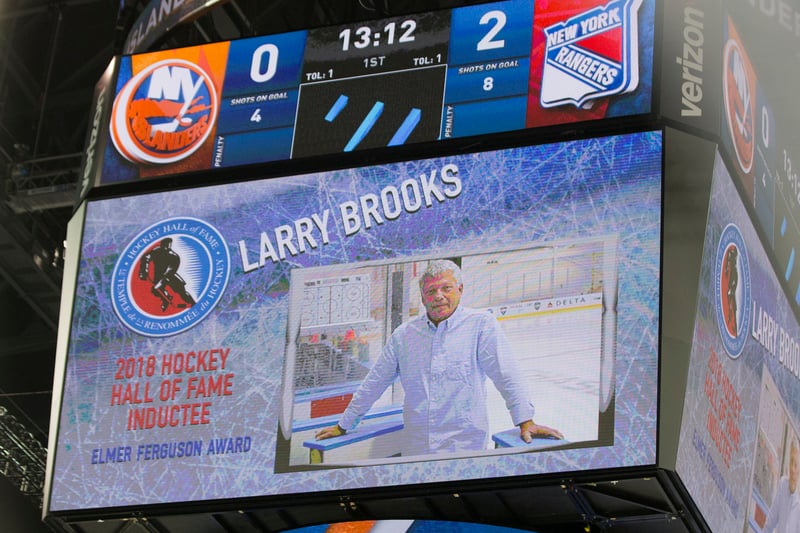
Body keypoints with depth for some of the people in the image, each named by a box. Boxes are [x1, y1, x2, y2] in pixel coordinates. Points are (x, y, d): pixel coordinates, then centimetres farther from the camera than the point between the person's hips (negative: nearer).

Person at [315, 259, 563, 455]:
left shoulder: (481, 325, 1)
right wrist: (343, 425, 22)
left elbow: (506, 375, -6)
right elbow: (374, 383, 19)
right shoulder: (404, 334, 12)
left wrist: (525, 421, -15)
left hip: (465, 446, -3)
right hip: (415, 449, 3)